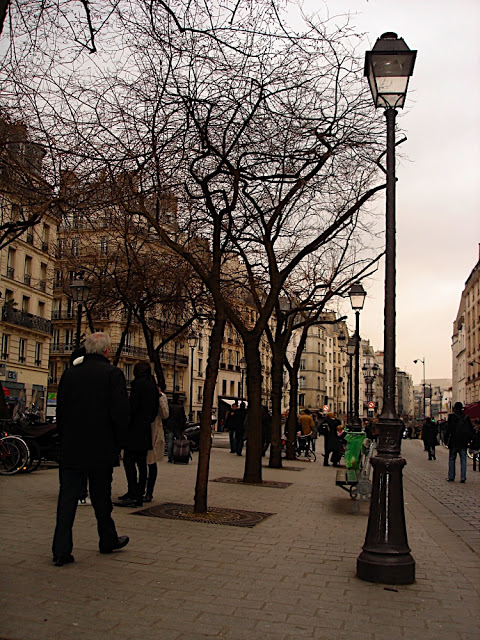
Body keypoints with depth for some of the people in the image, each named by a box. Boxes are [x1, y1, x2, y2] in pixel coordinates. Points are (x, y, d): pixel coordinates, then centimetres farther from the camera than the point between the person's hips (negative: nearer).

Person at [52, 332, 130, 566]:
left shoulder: (69, 374, 4)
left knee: (67, 498, 5)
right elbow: (121, 413, -13)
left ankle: (61, 549, 2)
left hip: (70, 450, 3)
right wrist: (118, 443, 0)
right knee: (101, 498, 12)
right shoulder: (113, 374, -9)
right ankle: (108, 540, 28)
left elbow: (60, 411, 9)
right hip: (101, 450, -3)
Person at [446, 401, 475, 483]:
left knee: (452, 459, 7)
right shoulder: (466, 417, 6)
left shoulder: (452, 416, -7)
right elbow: (471, 430, 9)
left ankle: (451, 477, 7)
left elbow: (449, 429, -10)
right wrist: (469, 440, 15)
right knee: (463, 460, 5)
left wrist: (446, 439, -5)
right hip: (464, 443, 3)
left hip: (454, 442, -3)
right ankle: (463, 477, 1)